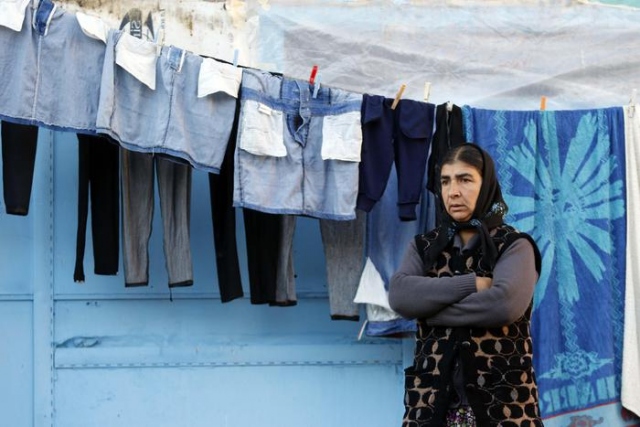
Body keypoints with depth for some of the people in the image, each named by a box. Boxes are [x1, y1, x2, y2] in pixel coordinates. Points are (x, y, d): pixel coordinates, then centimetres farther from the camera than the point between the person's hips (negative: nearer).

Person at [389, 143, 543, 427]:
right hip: (434, 392, 3)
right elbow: (400, 296, -6)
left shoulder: (514, 246, 2)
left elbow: (506, 302, -16)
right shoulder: (423, 247, 12)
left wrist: (430, 311, -8)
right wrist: (471, 284, -12)